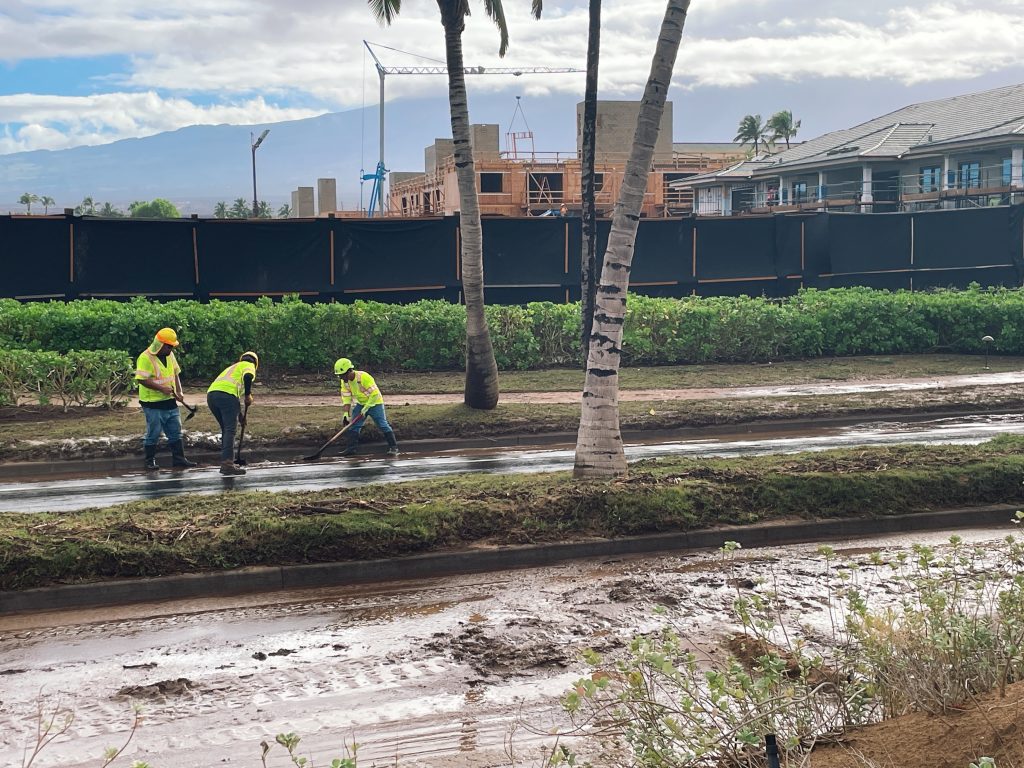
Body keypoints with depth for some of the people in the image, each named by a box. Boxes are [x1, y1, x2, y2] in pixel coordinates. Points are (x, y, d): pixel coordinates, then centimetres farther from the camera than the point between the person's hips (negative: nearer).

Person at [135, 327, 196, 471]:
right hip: (153, 404, -7)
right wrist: (162, 388, -23)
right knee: (153, 433, 1)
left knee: (175, 432, 10)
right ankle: (150, 461, 12)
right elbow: (142, 379, -21)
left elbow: (175, 374, 18)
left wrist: (178, 392, 5)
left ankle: (178, 459, 16)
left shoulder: (169, 355, 9)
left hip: (170, 402, 8)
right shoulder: (145, 358, -16)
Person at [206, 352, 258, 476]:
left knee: (226, 429, 19)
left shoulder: (233, 367, 39)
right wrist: (248, 395, -1)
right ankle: (227, 464, -18)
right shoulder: (249, 366, 16)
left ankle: (225, 462, 20)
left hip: (211, 393, 8)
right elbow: (248, 377, -11)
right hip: (226, 394, -8)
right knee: (230, 430, -9)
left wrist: (240, 416, 47)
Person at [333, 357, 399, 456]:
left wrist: (366, 407, -24)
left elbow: (375, 394, -26)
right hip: (361, 404, 7)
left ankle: (393, 447, -6)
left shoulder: (364, 377, -29)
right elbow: (346, 398, -3)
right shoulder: (344, 381, -8)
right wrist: (346, 414, -11)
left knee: (383, 425, -11)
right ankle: (352, 447, 5)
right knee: (353, 425, -1)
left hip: (374, 403, -7)